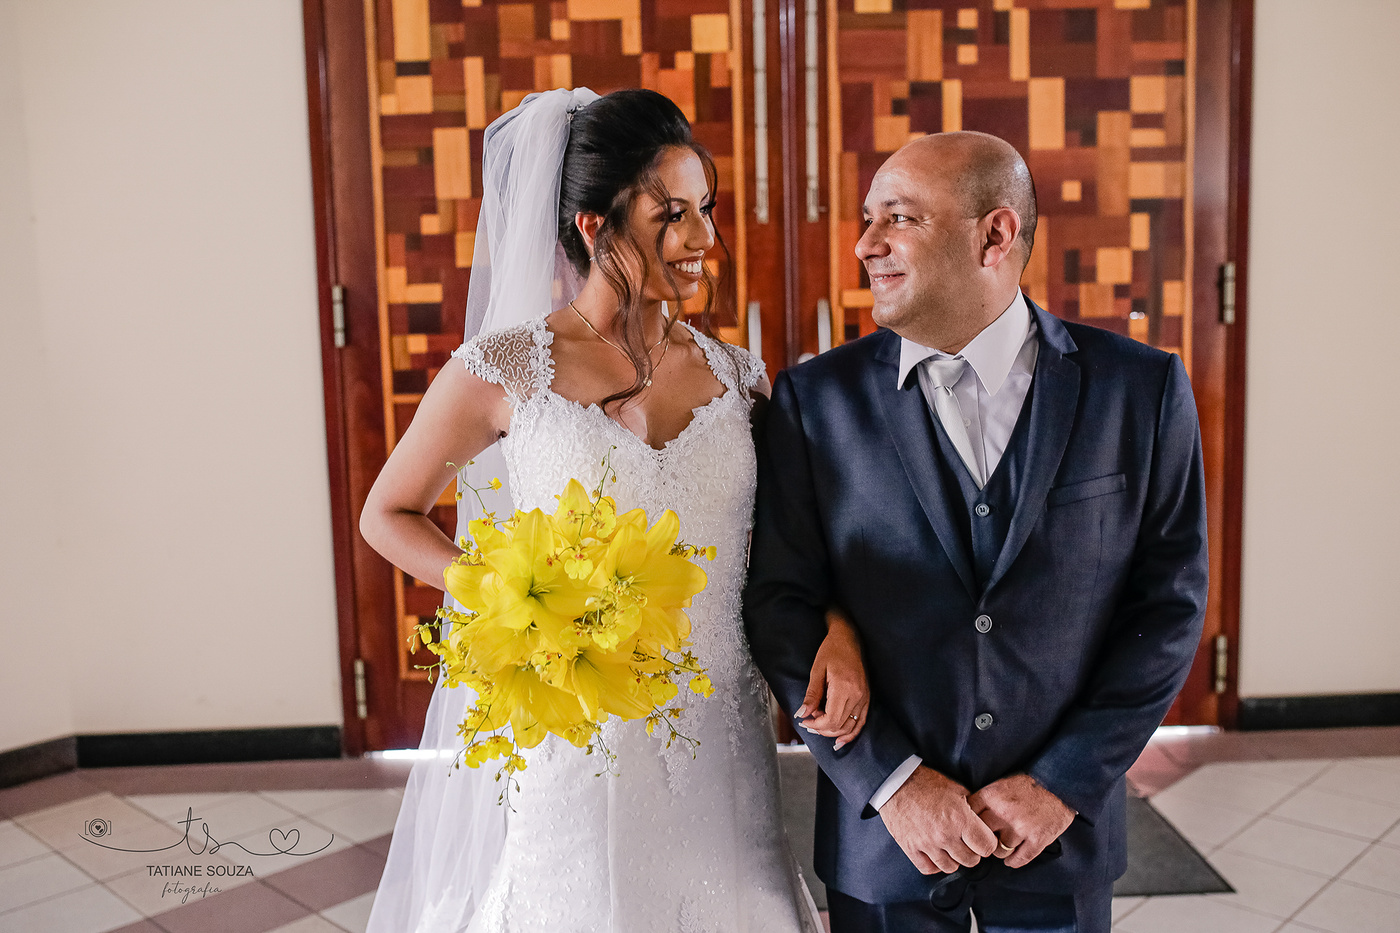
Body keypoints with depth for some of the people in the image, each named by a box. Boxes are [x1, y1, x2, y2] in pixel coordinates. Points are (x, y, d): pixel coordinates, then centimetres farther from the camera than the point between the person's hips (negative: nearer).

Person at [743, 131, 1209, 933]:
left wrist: (1064, 784, -8)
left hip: (1061, 832, 0)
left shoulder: (1142, 389, -6)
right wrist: (891, 781, -12)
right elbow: (782, 607, -7)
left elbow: (1169, 604, -4)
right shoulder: (817, 399, -6)